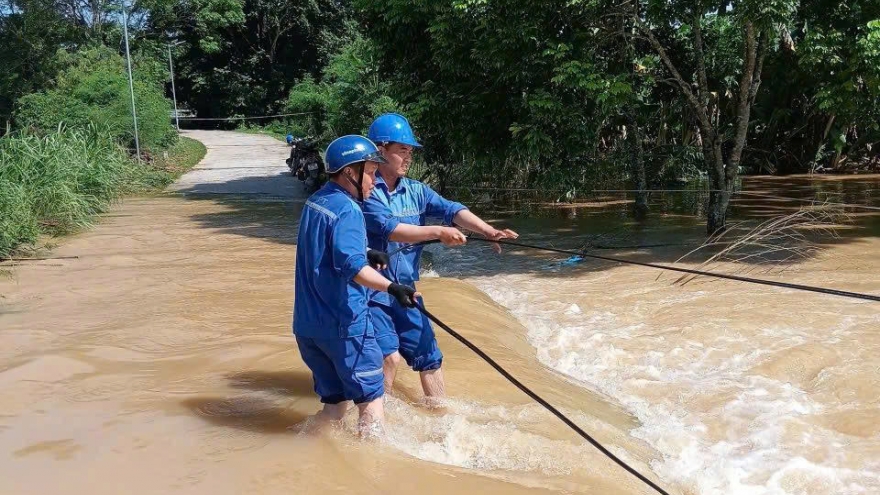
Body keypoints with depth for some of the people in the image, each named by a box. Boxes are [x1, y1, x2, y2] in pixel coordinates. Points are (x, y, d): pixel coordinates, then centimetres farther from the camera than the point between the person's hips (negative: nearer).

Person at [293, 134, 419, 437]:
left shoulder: (315, 202, 13)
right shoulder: (347, 210, -15)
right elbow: (350, 265, -31)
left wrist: (366, 255, 26)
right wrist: (391, 287, -41)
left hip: (306, 323, 9)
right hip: (343, 323, -9)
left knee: (335, 402, 16)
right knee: (370, 395, 2)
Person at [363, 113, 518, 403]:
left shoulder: (416, 191, 6)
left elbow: (450, 210, -7)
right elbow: (388, 228, -26)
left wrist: (488, 231, -23)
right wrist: (438, 232, -32)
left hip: (405, 291, 6)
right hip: (371, 291, -6)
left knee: (429, 356, 10)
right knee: (389, 356, -17)